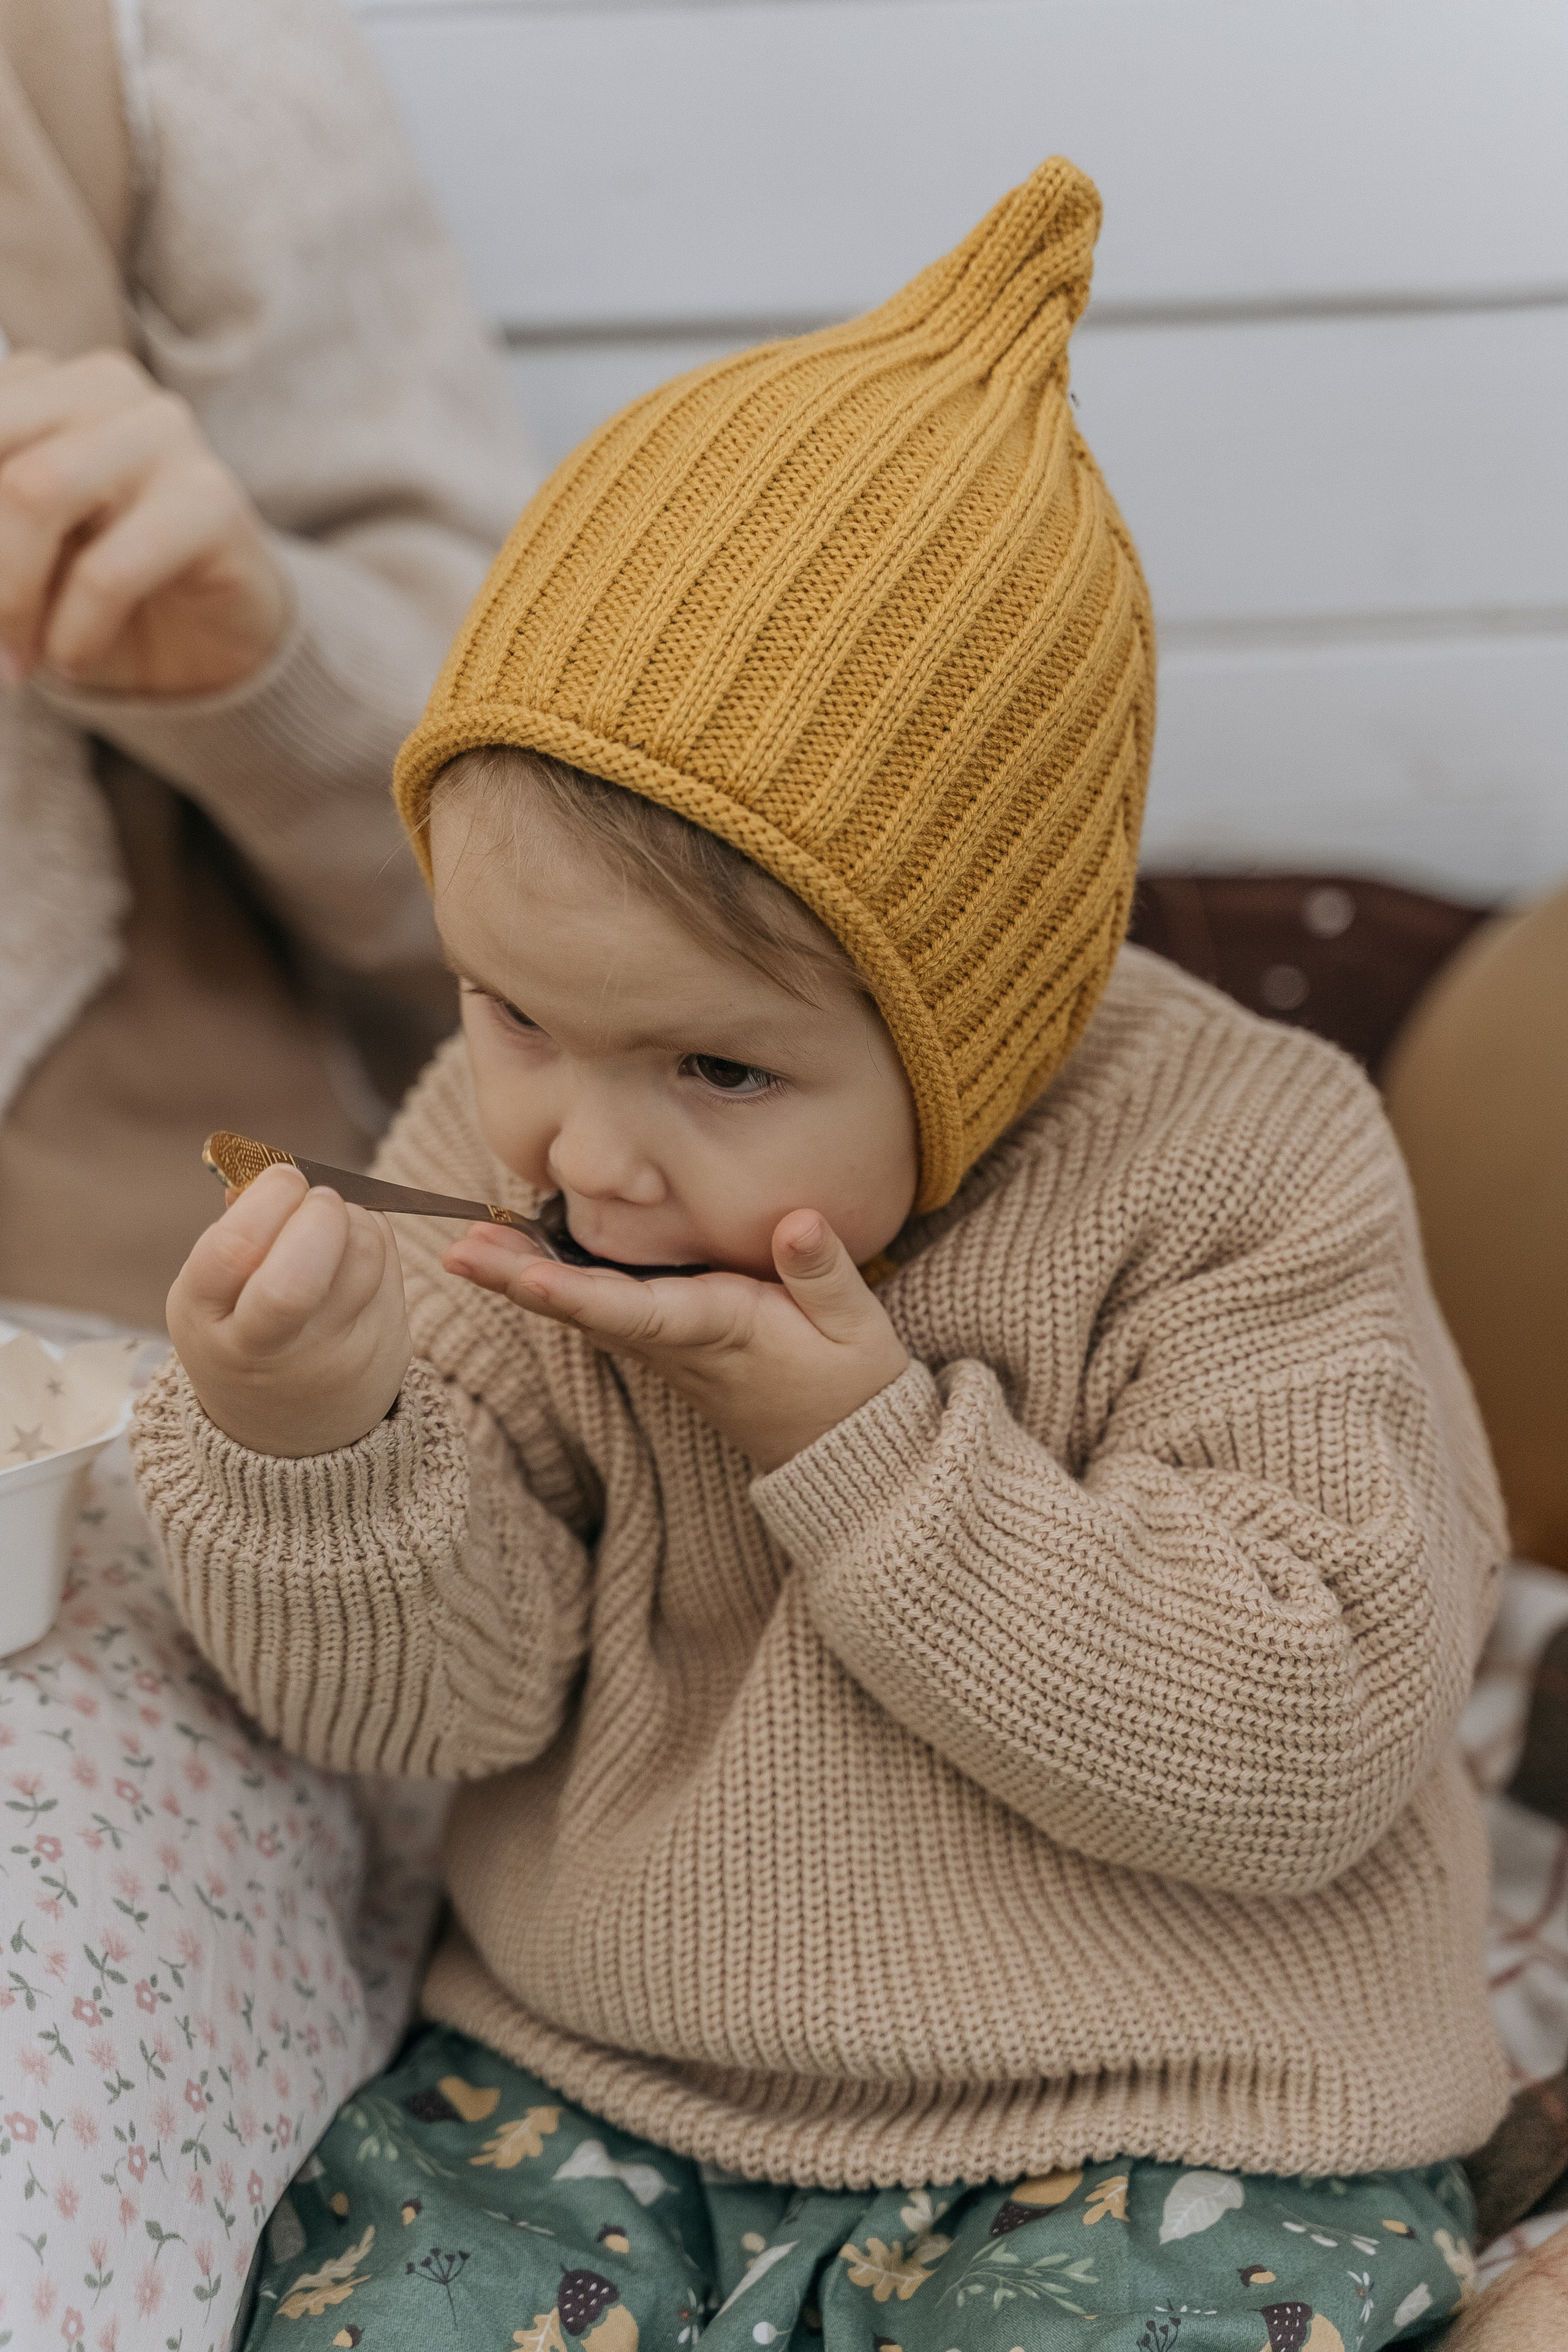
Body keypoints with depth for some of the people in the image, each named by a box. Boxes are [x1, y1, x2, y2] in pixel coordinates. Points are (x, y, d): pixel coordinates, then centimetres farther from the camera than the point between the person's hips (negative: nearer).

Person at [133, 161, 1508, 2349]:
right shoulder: (497, 1137, -6)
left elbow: (1307, 1748, -18)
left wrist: (866, 1444, -25)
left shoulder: (1240, 1173, -16)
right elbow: (429, 1698, -6)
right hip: (575, 2088, 3)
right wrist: (298, 1437, -27)